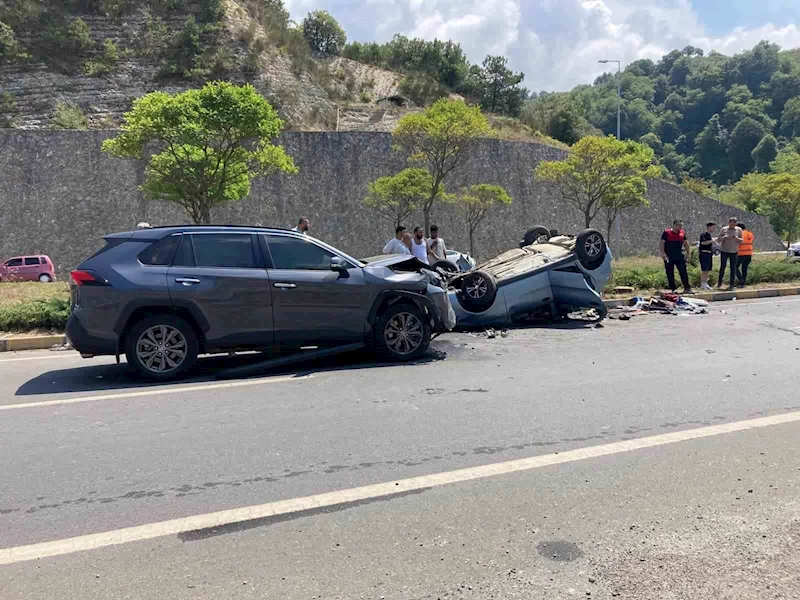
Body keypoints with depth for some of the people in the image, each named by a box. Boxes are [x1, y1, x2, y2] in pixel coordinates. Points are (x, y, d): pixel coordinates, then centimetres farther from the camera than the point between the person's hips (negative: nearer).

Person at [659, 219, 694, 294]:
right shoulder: (667, 232, -3)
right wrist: (663, 253, -17)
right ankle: (673, 289, 8)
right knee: (670, 273, 0)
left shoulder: (682, 232, 10)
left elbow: (686, 243, 20)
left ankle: (687, 288, 2)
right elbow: (661, 244, -6)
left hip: (679, 256, 3)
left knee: (683, 272, -1)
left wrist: (687, 254, 16)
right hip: (669, 257, -3)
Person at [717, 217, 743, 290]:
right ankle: (720, 282, 16)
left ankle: (732, 284, 7)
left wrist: (737, 238, -16)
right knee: (722, 266, -1)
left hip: (734, 252, 1)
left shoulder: (739, 230, 3)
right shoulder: (724, 229, 0)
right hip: (724, 251, -1)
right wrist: (725, 237, -19)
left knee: (733, 268, 1)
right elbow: (718, 240, 0)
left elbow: (741, 241, 6)